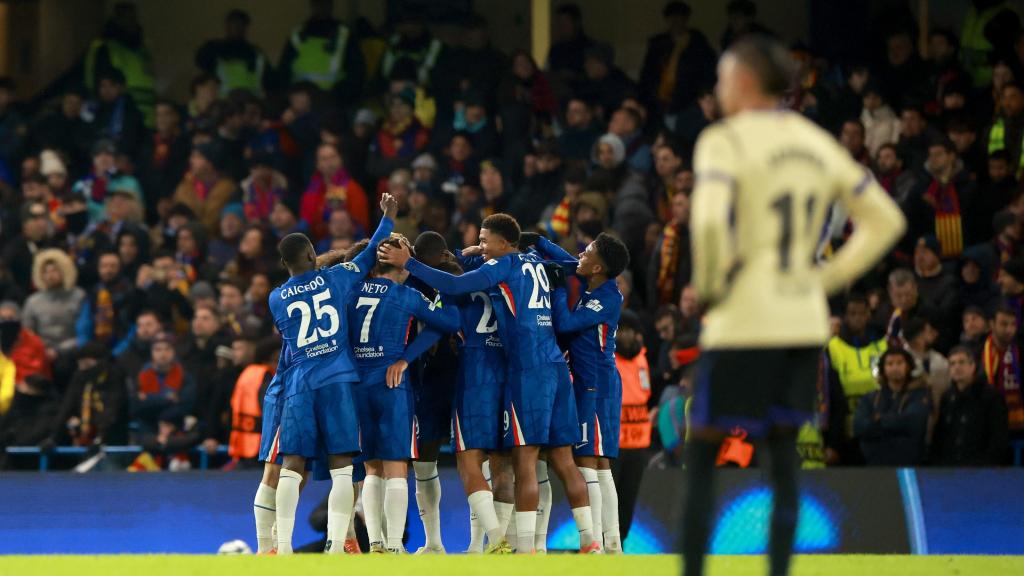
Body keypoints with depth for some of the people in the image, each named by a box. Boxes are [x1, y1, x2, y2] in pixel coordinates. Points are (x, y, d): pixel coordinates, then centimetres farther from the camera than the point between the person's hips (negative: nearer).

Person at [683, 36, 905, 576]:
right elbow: (886, 221, 11)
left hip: (741, 327, -6)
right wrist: (826, 280, 10)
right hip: (804, 323, 6)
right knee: (783, 459, 13)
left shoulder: (724, 142, -11)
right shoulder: (818, 144, 9)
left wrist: (708, 285, -12)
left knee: (700, 456, 4)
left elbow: (709, 222, -29)